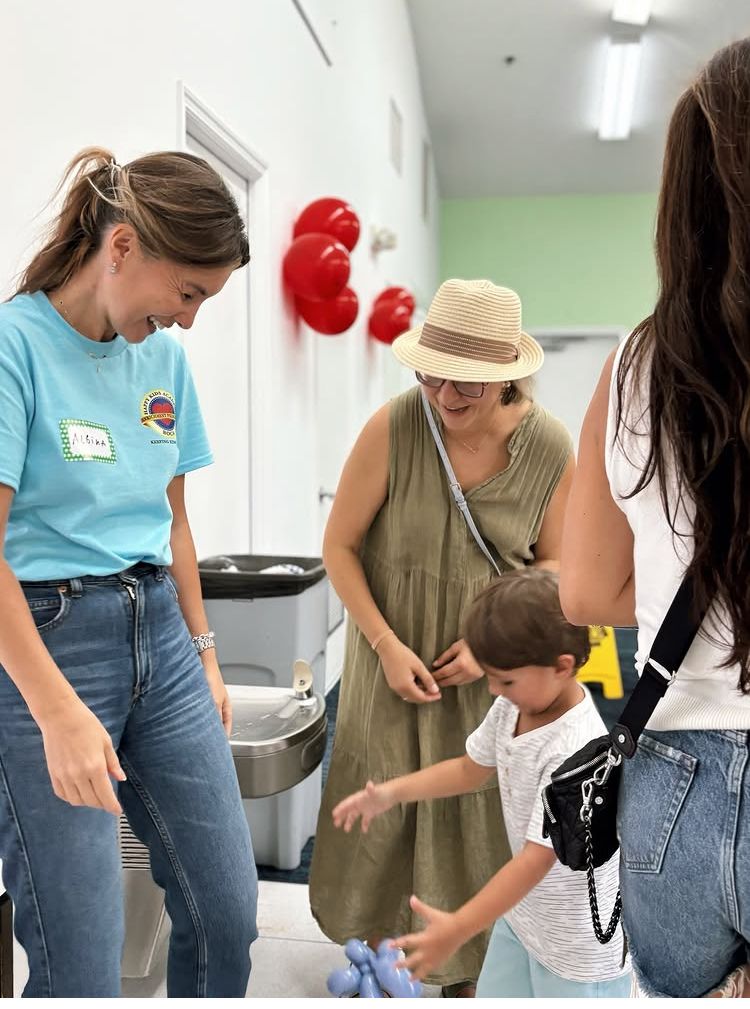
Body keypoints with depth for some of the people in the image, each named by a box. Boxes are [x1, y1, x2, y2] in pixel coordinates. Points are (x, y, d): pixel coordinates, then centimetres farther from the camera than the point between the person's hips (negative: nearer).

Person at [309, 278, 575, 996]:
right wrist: (386, 645, -17)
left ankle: (466, 962, 37)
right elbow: (339, 545, -12)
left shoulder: (550, 447, -15)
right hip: (397, 649, -1)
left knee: (483, 807, 11)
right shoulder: (392, 428, -21)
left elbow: (555, 562, -2)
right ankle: (373, 939, 41)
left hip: (493, 661, 1)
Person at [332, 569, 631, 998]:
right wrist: (392, 793, 0)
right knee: (494, 996, 20)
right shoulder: (515, 706, -9)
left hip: (581, 941, -8)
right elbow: (472, 768, 9)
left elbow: (536, 859, -33)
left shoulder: (575, 752, -33)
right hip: (525, 909, 8)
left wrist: (458, 929, -36)